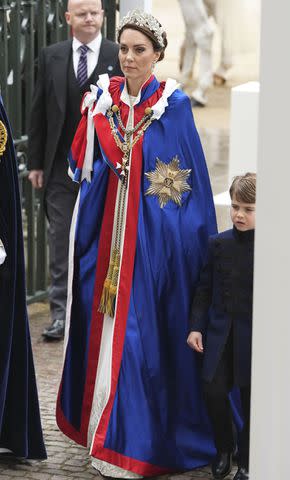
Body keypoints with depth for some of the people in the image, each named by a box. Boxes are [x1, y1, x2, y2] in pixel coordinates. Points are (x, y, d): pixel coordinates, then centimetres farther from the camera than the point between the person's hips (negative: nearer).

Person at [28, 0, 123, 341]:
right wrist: (36, 162, 3)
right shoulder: (51, 57, 5)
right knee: (61, 243, 4)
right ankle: (61, 315, 11)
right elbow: (38, 113, 6)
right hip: (60, 168, 2)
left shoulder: (120, 57, -2)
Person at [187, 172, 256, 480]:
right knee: (213, 389, -7)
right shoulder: (218, 244, 4)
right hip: (219, 331, 2)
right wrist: (196, 326, 1)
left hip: (255, 335, -2)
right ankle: (223, 450, 18)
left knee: (251, 398, 5)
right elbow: (205, 289, 7)